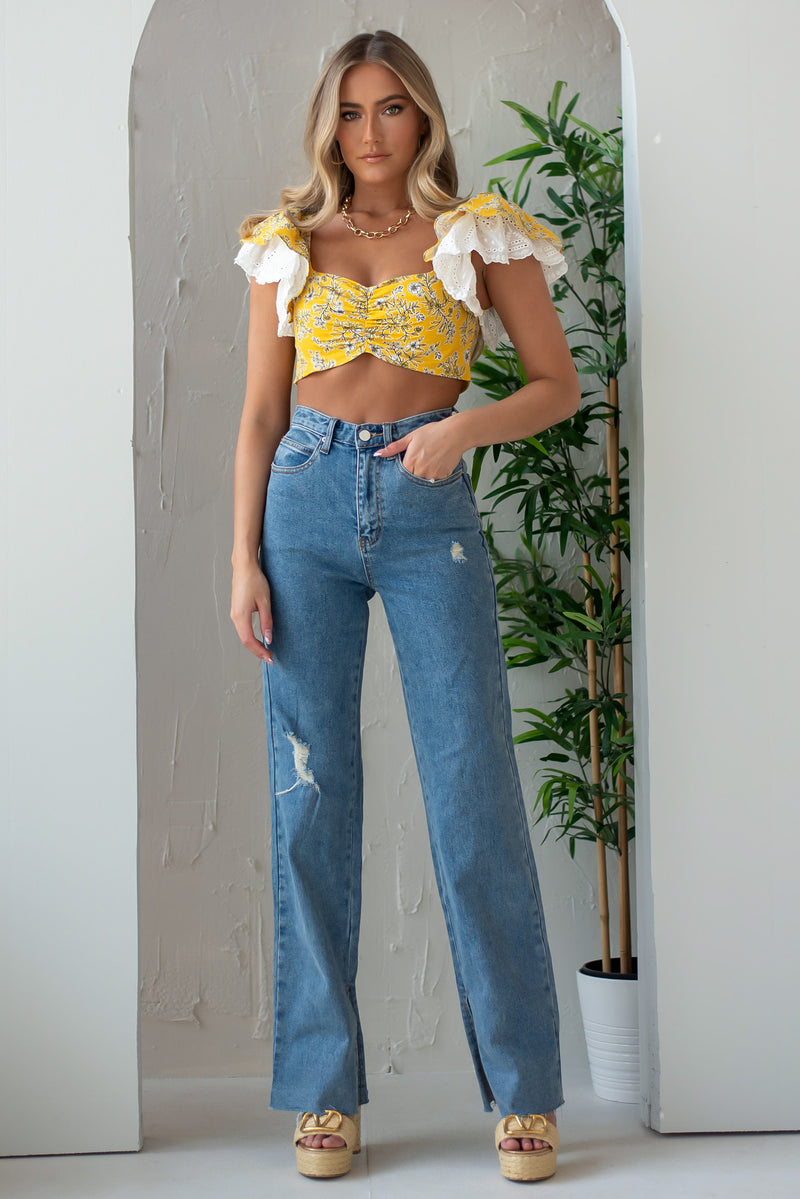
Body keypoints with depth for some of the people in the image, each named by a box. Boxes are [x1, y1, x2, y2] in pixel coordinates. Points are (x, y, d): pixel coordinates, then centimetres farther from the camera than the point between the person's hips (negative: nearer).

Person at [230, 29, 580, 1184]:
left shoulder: (480, 233, 6)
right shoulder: (288, 244, 11)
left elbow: (560, 383, 5)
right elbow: (260, 415, 10)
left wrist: (468, 426, -14)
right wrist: (245, 558, 1)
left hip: (430, 513, -2)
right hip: (307, 505, 2)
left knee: (476, 796, -5)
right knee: (311, 796, 2)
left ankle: (525, 1090, 7)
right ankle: (325, 1089, 12)